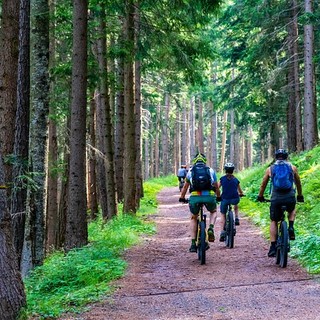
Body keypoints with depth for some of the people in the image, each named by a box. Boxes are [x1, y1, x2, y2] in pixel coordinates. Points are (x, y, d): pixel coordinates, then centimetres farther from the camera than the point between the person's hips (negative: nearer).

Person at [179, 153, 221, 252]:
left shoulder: (191, 171, 18)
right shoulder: (211, 170, 18)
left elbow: (185, 187, 28)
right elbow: (216, 187, 28)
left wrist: (182, 198, 44)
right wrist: (218, 197, 45)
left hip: (195, 197, 0)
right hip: (209, 196, 0)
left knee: (193, 218, 24)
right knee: (213, 212, 32)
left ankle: (193, 244, 13)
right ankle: (211, 228, 3)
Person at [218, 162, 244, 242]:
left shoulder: (222, 179, 6)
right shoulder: (236, 180, 11)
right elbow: (240, 192, 21)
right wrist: (240, 194, 42)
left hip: (225, 199, -1)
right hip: (235, 199, 1)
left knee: (223, 215, 15)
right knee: (236, 205, 38)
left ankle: (222, 232, 1)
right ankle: (237, 219, 20)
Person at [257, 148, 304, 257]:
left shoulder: (270, 169, 10)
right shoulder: (292, 167, 11)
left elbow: (263, 185, 19)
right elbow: (298, 183, 22)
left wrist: (260, 197, 35)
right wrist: (300, 196, 37)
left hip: (276, 199, 0)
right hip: (290, 198, 1)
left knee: (273, 222, 14)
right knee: (292, 210, 34)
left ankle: (273, 247, 5)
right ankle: (291, 228, 10)